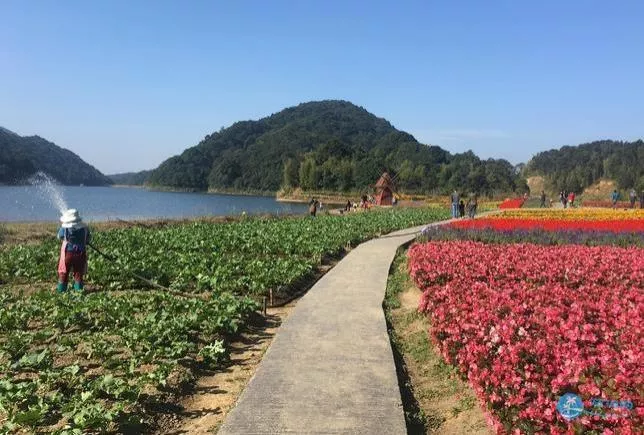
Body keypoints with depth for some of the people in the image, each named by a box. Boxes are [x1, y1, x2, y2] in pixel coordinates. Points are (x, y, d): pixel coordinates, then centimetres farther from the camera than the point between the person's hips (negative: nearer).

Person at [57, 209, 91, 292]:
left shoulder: (65, 228, -14)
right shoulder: (84, 227, -6)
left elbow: (60, 236, 6)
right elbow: (88, 239, 5)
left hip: (68, 252, -2)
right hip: (80, 253, 2)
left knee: (63, 273, 12)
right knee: (78, 273, 11)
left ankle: (61, 289, 18)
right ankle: (78, 289, 11)